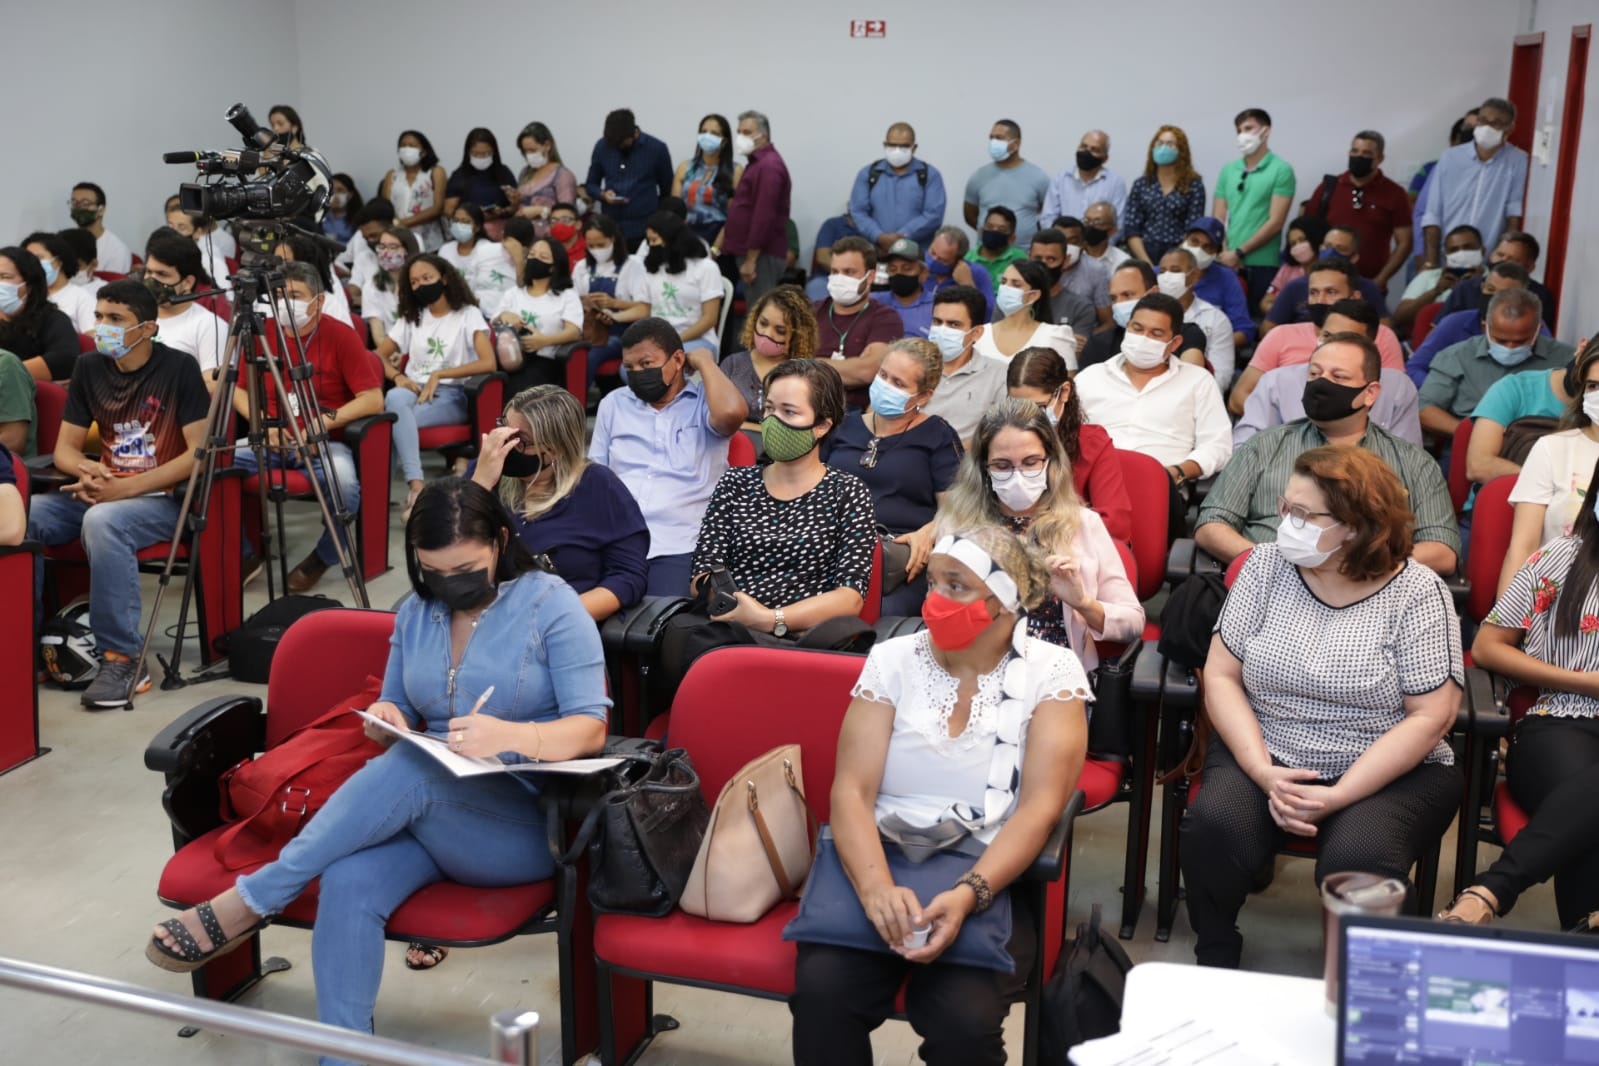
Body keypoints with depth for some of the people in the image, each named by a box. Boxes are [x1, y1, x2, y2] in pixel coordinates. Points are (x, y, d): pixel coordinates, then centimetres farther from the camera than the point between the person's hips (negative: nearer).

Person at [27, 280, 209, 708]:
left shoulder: (179, 369, -7)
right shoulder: (89, 368, 9)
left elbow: (200, 453, -14)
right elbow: (65, 448, 13)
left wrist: (125, 487, -21)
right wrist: (86, 470, -13)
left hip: (161, 498, -6)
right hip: (101, 493, 6)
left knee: (102, 521, -37)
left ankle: (124, 659, -27)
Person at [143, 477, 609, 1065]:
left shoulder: (550, 603, -7)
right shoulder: (416, 611, 10)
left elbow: (591, 730, -13)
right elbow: (402, 721, 18)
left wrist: (512, 736, -33)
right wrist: (388, 721, -8)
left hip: (527, 822, -4)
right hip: (430, 812, 5)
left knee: (408, 771, -34)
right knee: (350, 881, -30)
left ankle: (251, 899, -21)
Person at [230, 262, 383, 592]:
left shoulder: (341, 336, -7)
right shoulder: (264, 334, 5)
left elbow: (373, 400, -11)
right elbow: (236, 389, 13)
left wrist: (323, 422, -21)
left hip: (325, 441, -4)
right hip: (270, 440, 4)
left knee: (344, 483, -35)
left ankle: (326, 556, -2)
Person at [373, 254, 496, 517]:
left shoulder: (468, 315, 6)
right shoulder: (411, 317, 21)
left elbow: (488, 363, -10)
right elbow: (379, 356, 16)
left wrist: (439, 374, -15)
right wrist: (397, 376, -6)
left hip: (451, 396, -3)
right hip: (414, 388, 3)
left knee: (395, 418, -34)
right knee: (395, 398, -37)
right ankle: (415, 486, -45)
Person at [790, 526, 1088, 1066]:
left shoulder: (1052, 672, 0)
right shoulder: (892, 660, 4)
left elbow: (1039, 807, -10)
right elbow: (851, 790, -6)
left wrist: (969, 893, -27)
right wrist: (876, 886, -25)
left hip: (993, 881, -1)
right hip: (880, 865, 2)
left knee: (962, 1017, -28)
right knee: (821, 989, -26)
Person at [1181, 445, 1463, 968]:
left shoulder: (1417, 592, -7)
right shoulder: (1266, 566, 1)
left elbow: (1430, 717, -10)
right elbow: (1221, 674, -1)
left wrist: (1336, 797, -19)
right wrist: (1265, 773, -15)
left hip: (1391, 772, -2)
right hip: (1264, 756, 2)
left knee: (1357, 860, -31)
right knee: (1214, 826, -26)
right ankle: (1214, 963, 0)